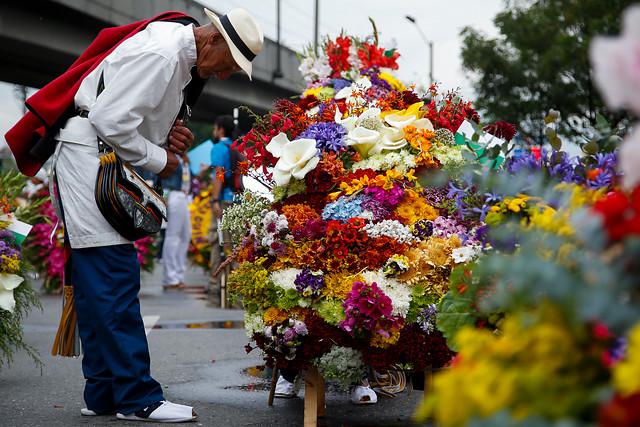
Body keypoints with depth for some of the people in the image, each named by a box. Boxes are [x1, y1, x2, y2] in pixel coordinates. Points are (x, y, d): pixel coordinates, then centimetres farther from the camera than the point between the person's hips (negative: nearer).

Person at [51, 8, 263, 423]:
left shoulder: (181, 59, 15)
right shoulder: (160, 53, -17)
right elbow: (109, 118, -23)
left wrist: (168, 137, 3)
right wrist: (159, 159, -10)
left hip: (108, 158, 11)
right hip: (89, 152, -11)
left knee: (96, 279, 9)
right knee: (115, 275, -12)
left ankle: (104, 394, 12)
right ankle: (138, 398, -11)